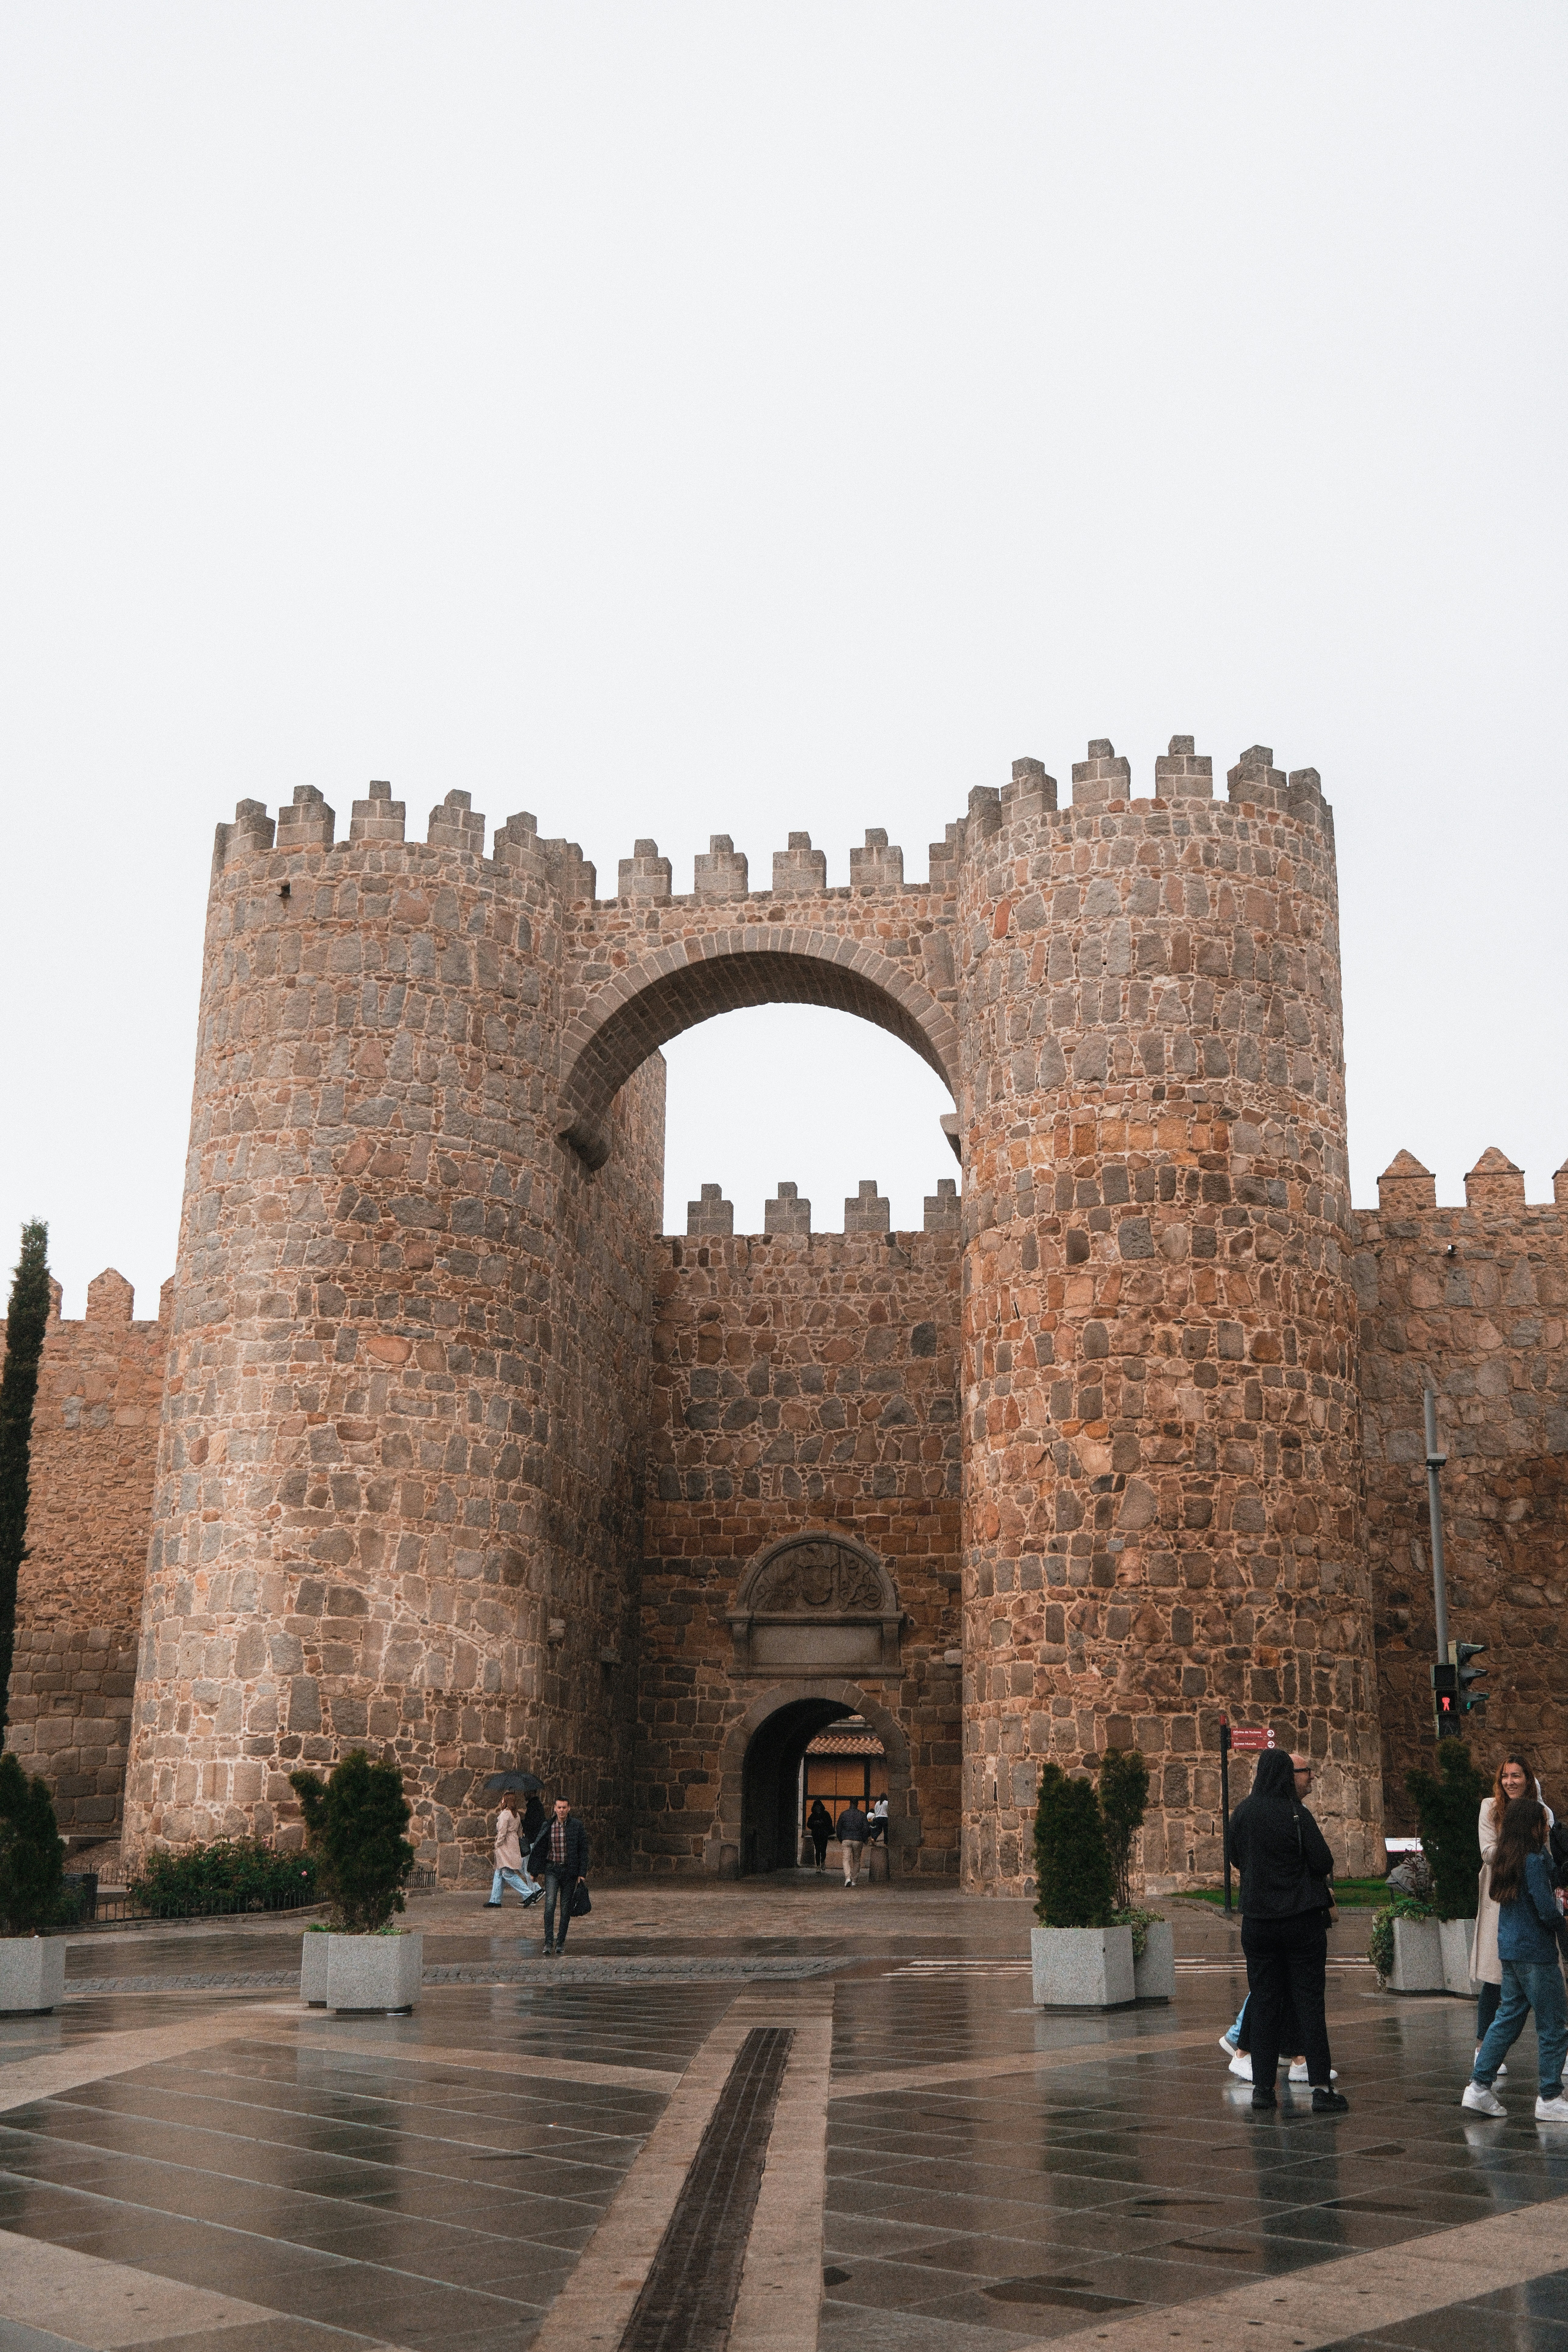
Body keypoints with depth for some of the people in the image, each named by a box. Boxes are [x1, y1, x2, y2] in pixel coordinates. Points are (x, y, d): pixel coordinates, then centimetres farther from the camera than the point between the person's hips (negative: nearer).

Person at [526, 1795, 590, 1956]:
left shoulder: (577, 1826, -3)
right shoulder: (548, 1826, 2)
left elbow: (584, 1850, 0)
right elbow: (540, 1849, 11)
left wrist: (582, 1873, -5)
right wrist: (539, 1870, 9)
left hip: (570, 1871, 0)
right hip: (552, 1870, 0)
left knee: (566, 1907, 5)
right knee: (550, 1904, -15)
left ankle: (561, 1942, 17)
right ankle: (549, 1942, -15)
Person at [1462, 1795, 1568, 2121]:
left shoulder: (1505, 1859, 9)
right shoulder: (1533, 1861, -17)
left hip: (1510, 1952, 9)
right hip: (1536, 1953, -9)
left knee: (1508, 2018, 14)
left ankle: (1479, 2087, 12)